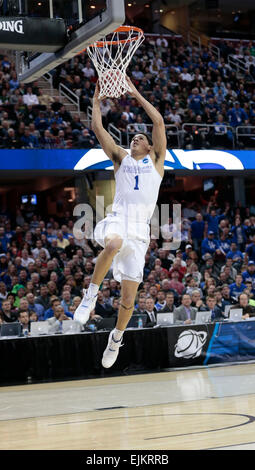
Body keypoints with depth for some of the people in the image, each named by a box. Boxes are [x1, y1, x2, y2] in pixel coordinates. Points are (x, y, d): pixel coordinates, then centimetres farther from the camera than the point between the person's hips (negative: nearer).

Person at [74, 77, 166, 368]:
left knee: (129, 292, 0)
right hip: (117, 219, 0)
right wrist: (96, 98, 16)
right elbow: (97, 128, 14)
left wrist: (135, 94, 11)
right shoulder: (120, 158, 21)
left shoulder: (155, 160, 18)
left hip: (140, 227, 0)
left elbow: (158, 121, 8)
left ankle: (117, 337, 24)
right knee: (113, 244, -40)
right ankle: (92, 293, -22)